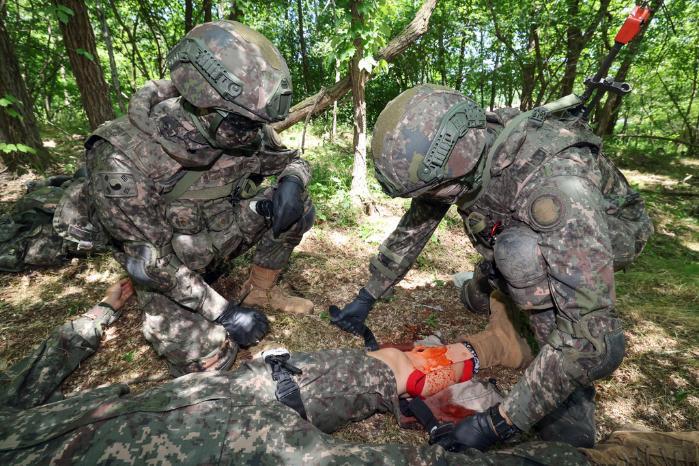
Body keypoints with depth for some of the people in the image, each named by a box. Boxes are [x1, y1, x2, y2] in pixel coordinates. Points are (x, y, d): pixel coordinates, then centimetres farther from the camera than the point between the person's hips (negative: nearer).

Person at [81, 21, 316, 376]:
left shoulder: (239, 129, -19)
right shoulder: (123, 162, -33)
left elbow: (291, 160, -1)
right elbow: (148, 261, -24)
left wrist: (291, 183, -26)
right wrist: (223, 311, -23)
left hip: (220, 233, 4)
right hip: (167, 264, -3)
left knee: (297, 210, -15)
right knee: (207, 362, -16)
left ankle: (260, 292, 6)